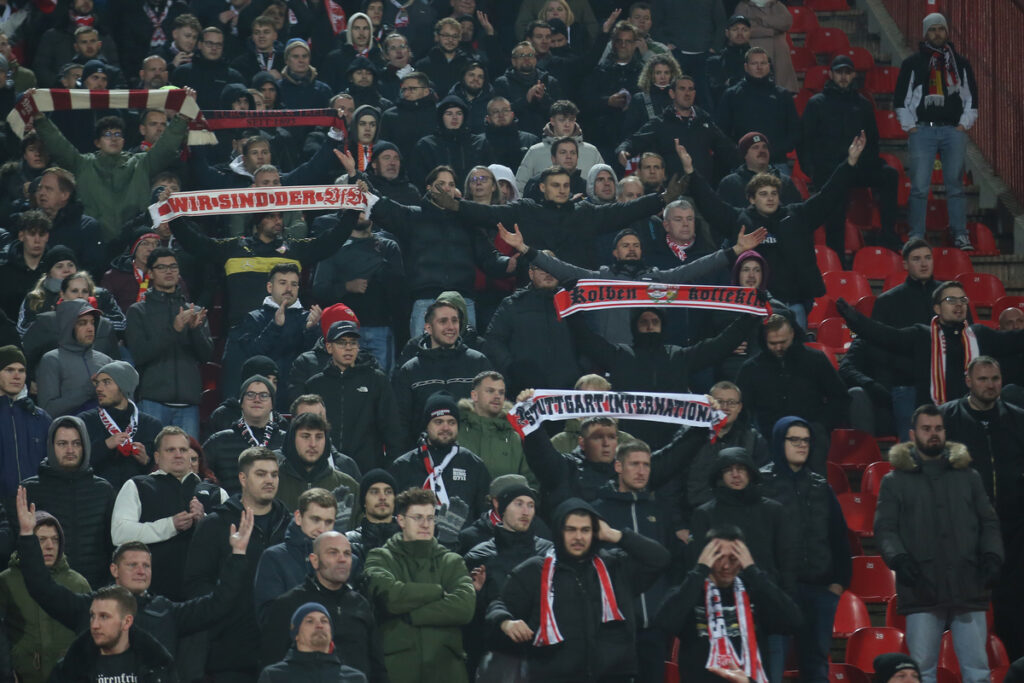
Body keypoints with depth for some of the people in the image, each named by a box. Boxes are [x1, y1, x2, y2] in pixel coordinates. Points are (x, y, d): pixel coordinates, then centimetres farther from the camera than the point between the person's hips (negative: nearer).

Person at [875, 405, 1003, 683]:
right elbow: (885, 527, 4)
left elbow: (989, 522, 17)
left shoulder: (967, 476, 16)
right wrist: (898, 557, -16)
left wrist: (992, 554, -2)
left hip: (969, 587, 2)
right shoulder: (895, 481, 9)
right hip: (922, 589, -2)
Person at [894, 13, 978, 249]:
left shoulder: (961, 63, 13)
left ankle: (960, 235, 6)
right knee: (919, 187, -6)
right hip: (922, 130, -2)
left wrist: (964, 124, 3)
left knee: (955, 185, 2)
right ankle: (916, 237, -3)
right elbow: (900, 99, 6)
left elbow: (972, 97, 15)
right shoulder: (913, 63, 7)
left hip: (954, 131, 2)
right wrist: (910, 126, -2)